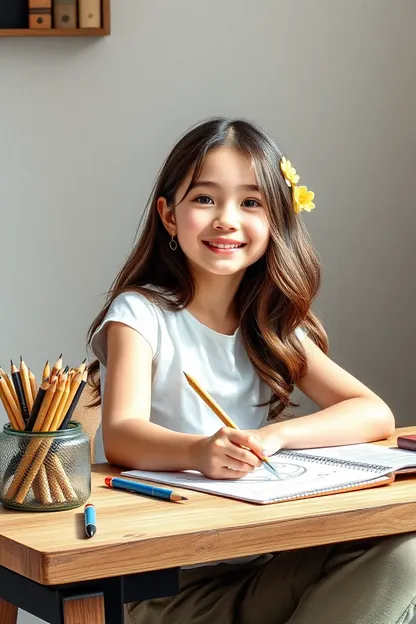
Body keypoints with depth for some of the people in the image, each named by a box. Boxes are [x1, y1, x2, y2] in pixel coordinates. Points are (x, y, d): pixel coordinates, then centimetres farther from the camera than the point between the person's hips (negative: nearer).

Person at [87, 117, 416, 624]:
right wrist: (200, 452, -41)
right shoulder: (142, 313, -4)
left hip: (264, 569, 5)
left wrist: (273, 436, -18)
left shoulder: (273, 329, 10)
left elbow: (374, 414, 1)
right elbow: (120, 436, -19)